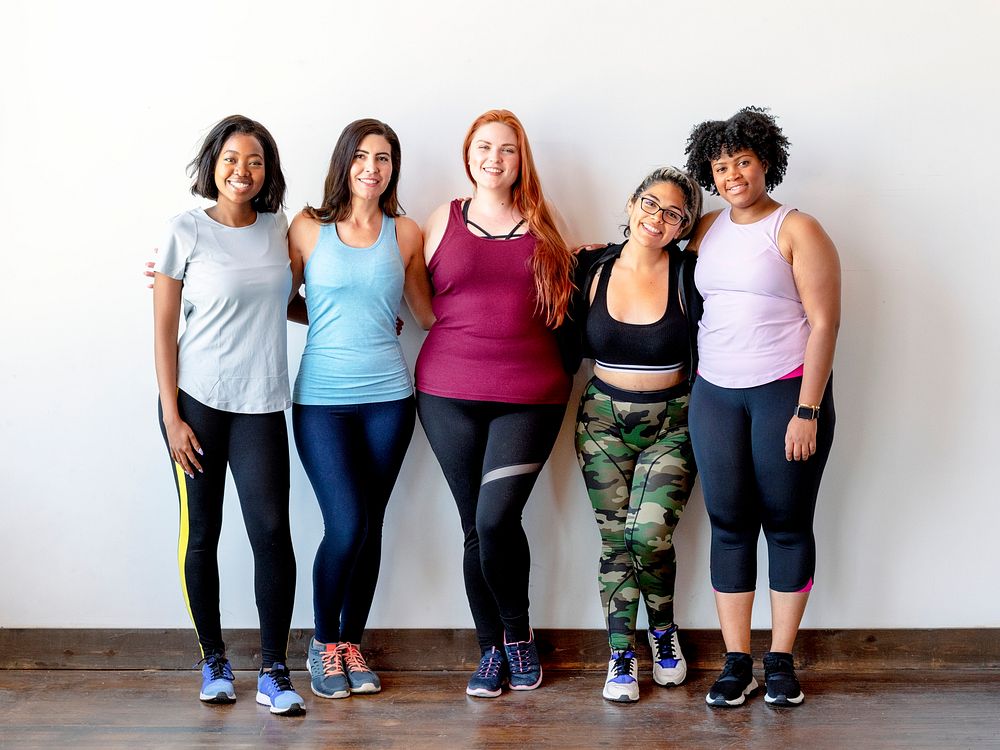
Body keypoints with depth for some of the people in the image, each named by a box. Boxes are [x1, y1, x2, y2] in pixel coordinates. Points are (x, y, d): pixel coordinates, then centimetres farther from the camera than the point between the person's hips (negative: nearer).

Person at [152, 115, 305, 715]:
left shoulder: (277, 228, 8)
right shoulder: (188, 232, -3)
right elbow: (164, 329, -2)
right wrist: (171, 416, -7)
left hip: (260, 405, 2)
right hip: (197, 401, -2)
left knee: (272, 531, -8)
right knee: (201, 534, 3)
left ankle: (274, 671, 2)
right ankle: (214, 659, 20)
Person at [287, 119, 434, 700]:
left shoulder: (406, 233, 7)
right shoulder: (309, 228, 2)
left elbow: (430, 313, 12)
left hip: (387, 397, 2)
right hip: (322, 398, -2)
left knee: (370, 527, 6)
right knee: (346, 527, -10)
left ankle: (351, 643, 24)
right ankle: (324, 643, 14)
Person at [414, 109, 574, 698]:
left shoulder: (542, 228, 11)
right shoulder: (444, 221, 9)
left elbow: (562, 303, 21)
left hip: (529, 395, -1)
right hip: (451, 394, 1)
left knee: (496, 518, -14)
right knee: (476, 527, 5)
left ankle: (518, 633, 11)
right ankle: (492, 649, 21)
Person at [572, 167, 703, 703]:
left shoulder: (689, 275, -8)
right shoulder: (593, 268, -1)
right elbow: (572, 344, 12)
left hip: (671, 423, -2)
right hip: (603, 418, 2)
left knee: (650, 532, -15)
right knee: (615, 537, 0)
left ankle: (663, 630, 13)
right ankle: (621, 654, 12)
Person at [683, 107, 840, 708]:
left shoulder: (797, 230, -5)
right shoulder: (707, 231, 12)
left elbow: (824, 322, -9)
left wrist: (807, 411, -15)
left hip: (786, 391, -4)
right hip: (715, 394, 4)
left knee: (787, 524, 3)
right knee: (730, 524, 4)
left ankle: (781, 659, 14)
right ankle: (737, 662, 11)